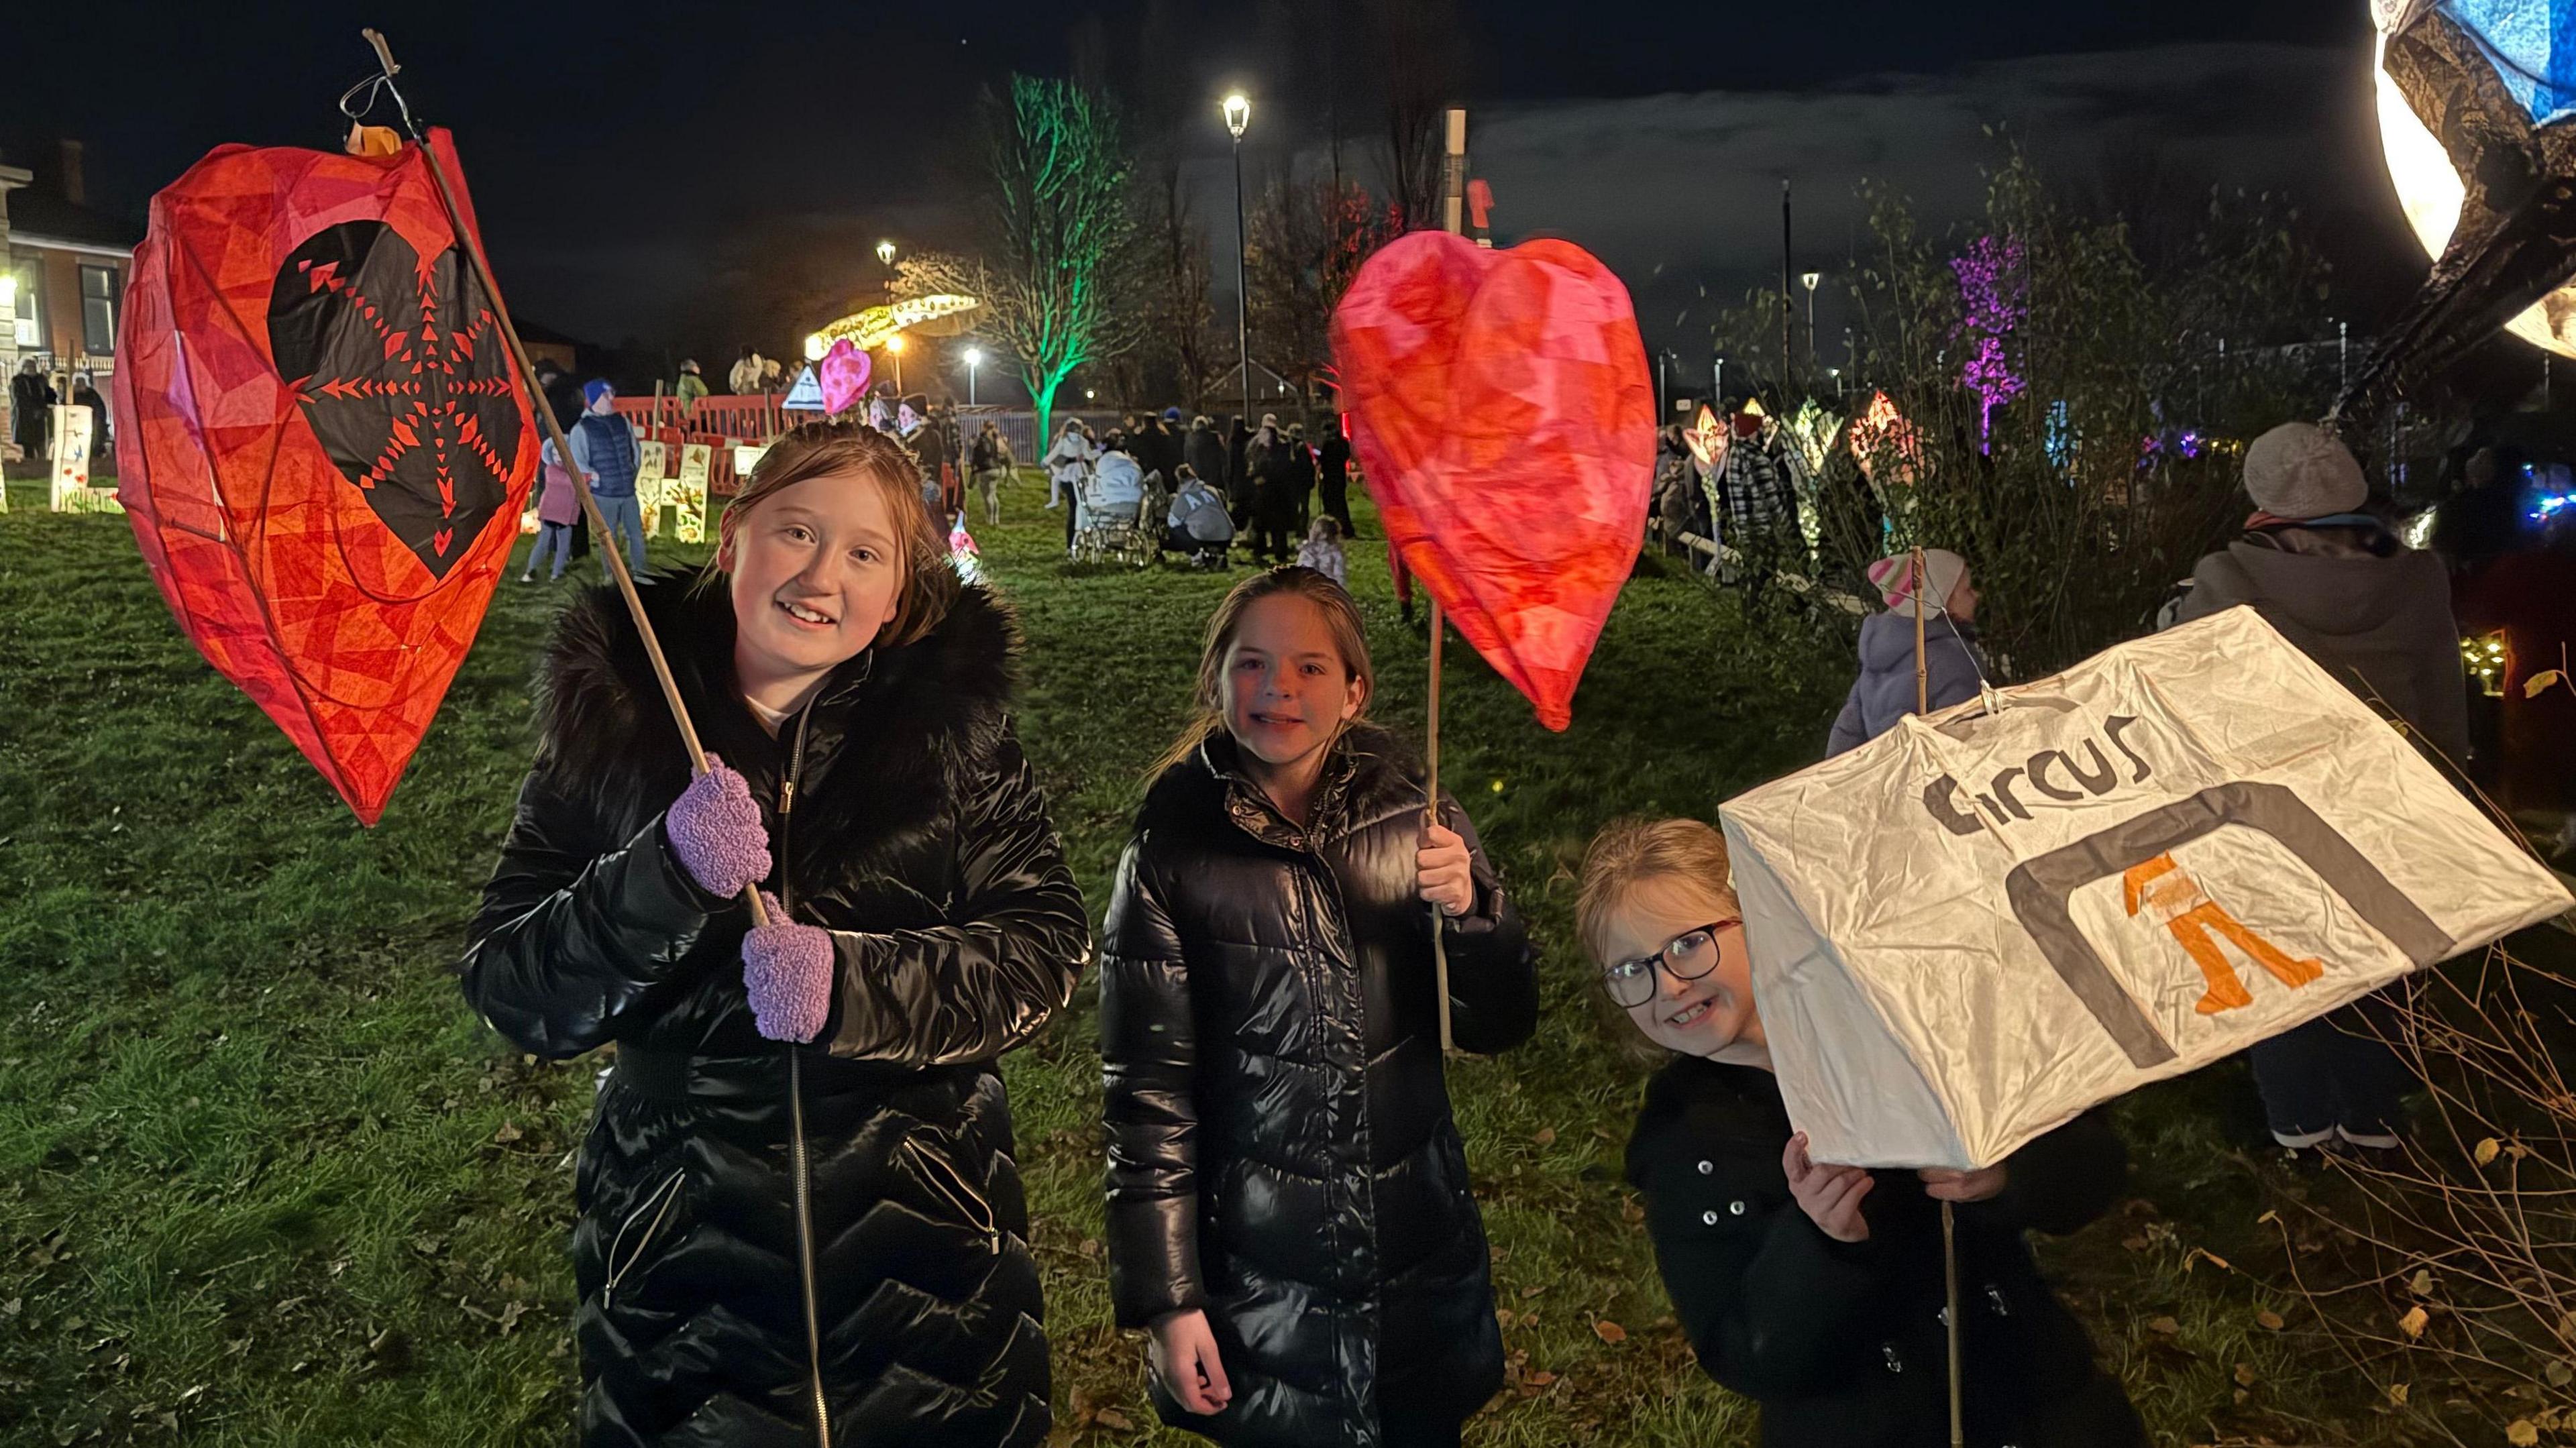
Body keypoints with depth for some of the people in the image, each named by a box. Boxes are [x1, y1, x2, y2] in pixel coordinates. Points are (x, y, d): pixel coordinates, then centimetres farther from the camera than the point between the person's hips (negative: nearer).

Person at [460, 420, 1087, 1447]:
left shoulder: (952, 718, -4)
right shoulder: (613, 719, -3)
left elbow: (1045, 948, -9)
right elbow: (509, 993, -7)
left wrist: (854, 982, -25)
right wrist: (665, 878, -24)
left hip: (920, 1236, 0)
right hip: (677, 1241, 0)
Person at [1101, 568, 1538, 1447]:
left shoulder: (1413, 818, -4)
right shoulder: (1172, 853, -10)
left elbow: (1498, 1029, 0)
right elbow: (1147, 1090, -7)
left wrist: (1469, 907, -19)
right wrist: (1166, 1299, -7)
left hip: (1423, 1262, 3)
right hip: (1259, 1278, -2)